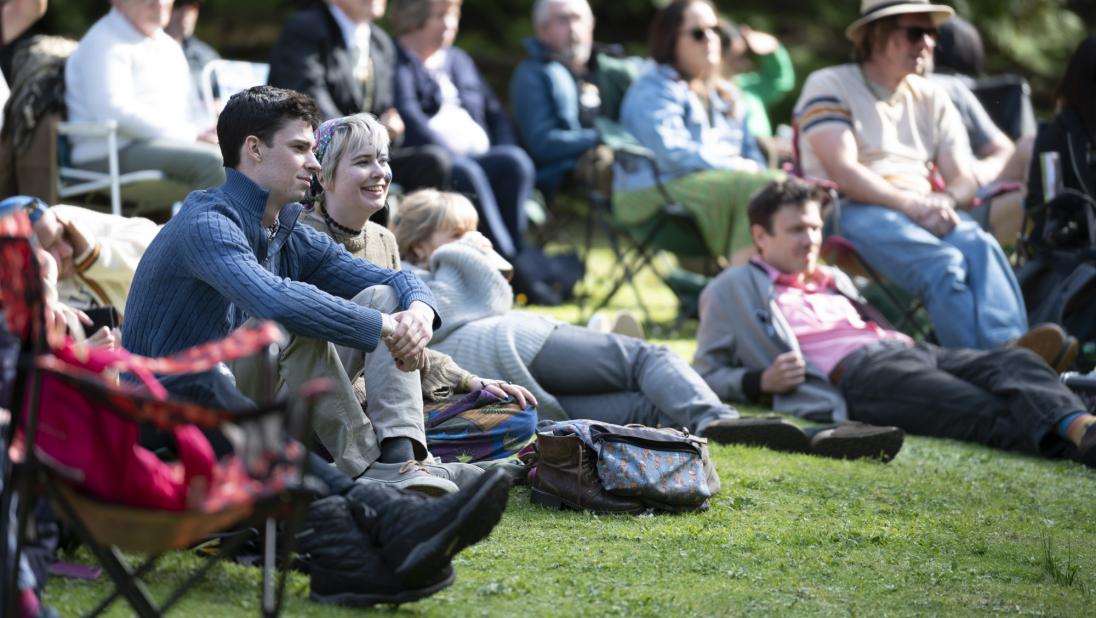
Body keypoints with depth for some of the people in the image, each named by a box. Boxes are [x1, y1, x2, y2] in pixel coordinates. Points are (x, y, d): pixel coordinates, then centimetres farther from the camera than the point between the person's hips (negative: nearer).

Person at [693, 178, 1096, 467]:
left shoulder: (832, 280, 37)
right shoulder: (732, 290, 17)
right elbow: (706, 375, 14)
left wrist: (903, 339, 16)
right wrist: (762, 381, -6)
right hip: (854, 372, -7)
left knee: (1014, 362, -25)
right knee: (985, 412, -34)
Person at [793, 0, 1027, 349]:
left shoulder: (931, 98, 22)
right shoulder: (829, 87, 4)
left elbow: (964, 181, 13)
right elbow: (844, 174, -9)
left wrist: (945, 201, -12)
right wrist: (912, 205, -20)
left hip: (925, 212, 5)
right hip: (853, 213, -5)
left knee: (982, 247, -31)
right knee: (943, 262, -36)